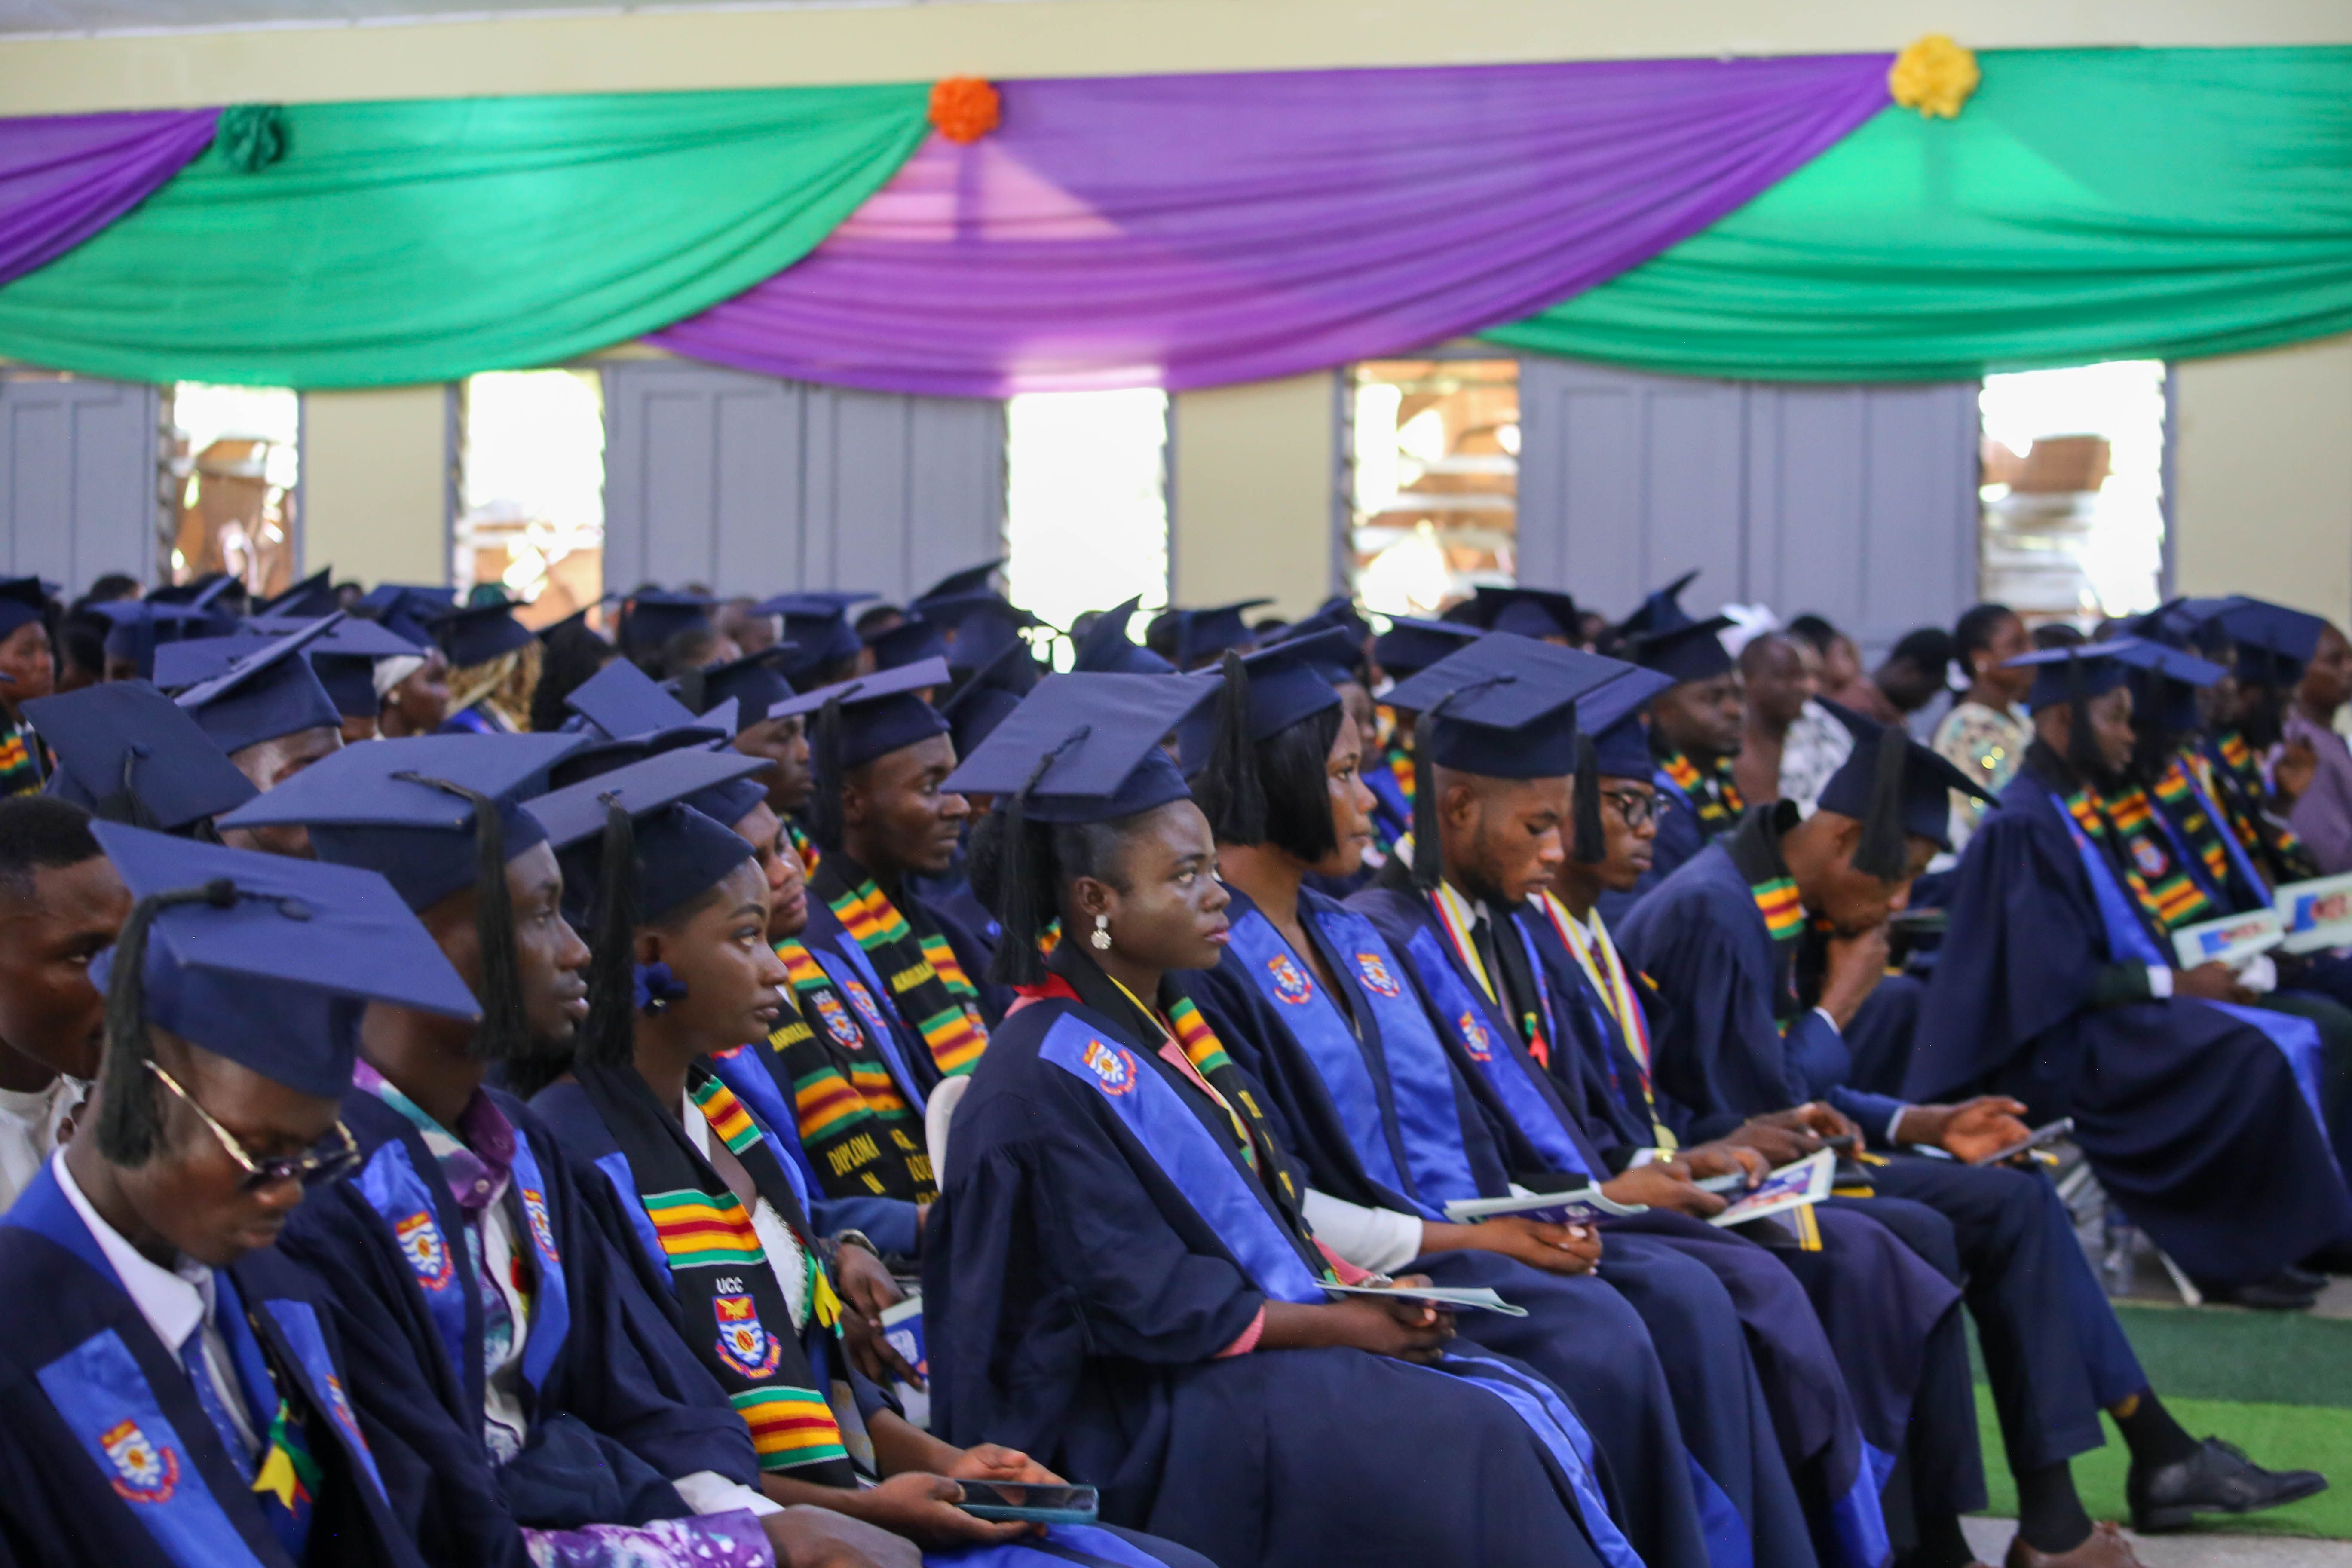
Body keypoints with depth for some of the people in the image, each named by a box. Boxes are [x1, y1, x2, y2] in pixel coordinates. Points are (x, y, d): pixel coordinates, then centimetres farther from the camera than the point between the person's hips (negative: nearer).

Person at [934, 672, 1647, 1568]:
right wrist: (1341, 1322, -13)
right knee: (1472, 1453, -21)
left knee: (1529, 1419, -8)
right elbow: (1149, 1305, -18)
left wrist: (1364, 1291, -2)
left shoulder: (1162, 1027, 11)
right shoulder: (1048, 1080, -17)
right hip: (1140, 1424, -9)